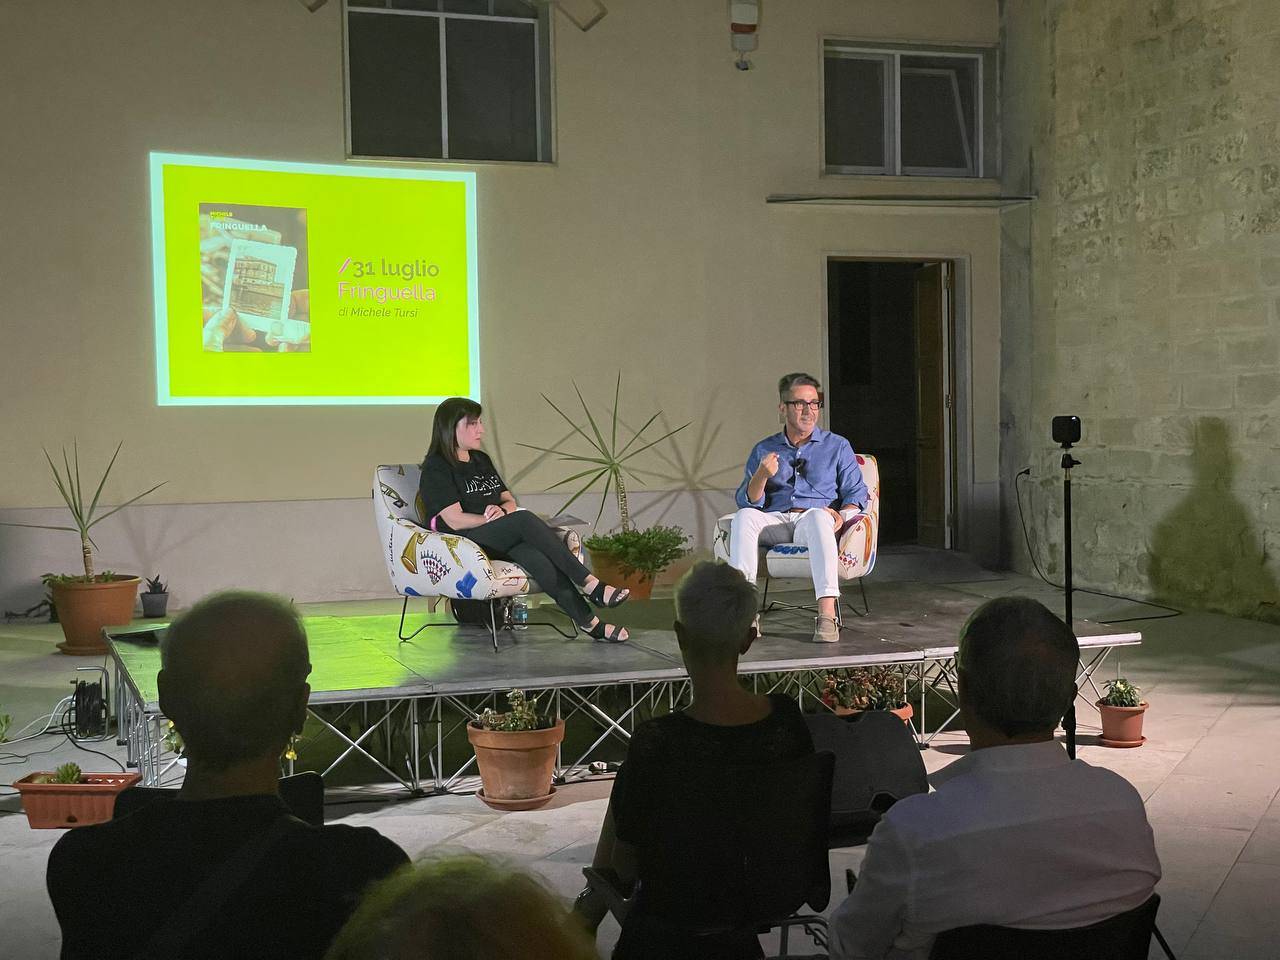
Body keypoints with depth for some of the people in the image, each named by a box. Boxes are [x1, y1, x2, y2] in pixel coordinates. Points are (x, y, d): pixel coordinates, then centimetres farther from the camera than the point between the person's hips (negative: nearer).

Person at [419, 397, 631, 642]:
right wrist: (499, 518, -9)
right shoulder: (436, 468, -4)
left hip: (499, 542, 7)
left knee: (535, 556, -29)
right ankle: (590, 585, -33)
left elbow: (509, 501, 16)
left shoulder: (481, 460, 21)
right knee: (524, 519, -32)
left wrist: (501, 510, -8)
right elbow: (456, 521, -13)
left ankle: (589, 622, -38)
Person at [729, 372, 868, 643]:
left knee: (818, 516, -38)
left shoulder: (838, 446, 17)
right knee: (744, 516, -31)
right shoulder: (764, 450, 19)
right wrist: (762, 476, -11)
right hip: (775, 522, 2)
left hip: (815, 520, -2)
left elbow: (856, 493, 9)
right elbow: (747, 501, 10)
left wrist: (842, 515, -13)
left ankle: (827, 614, -49)